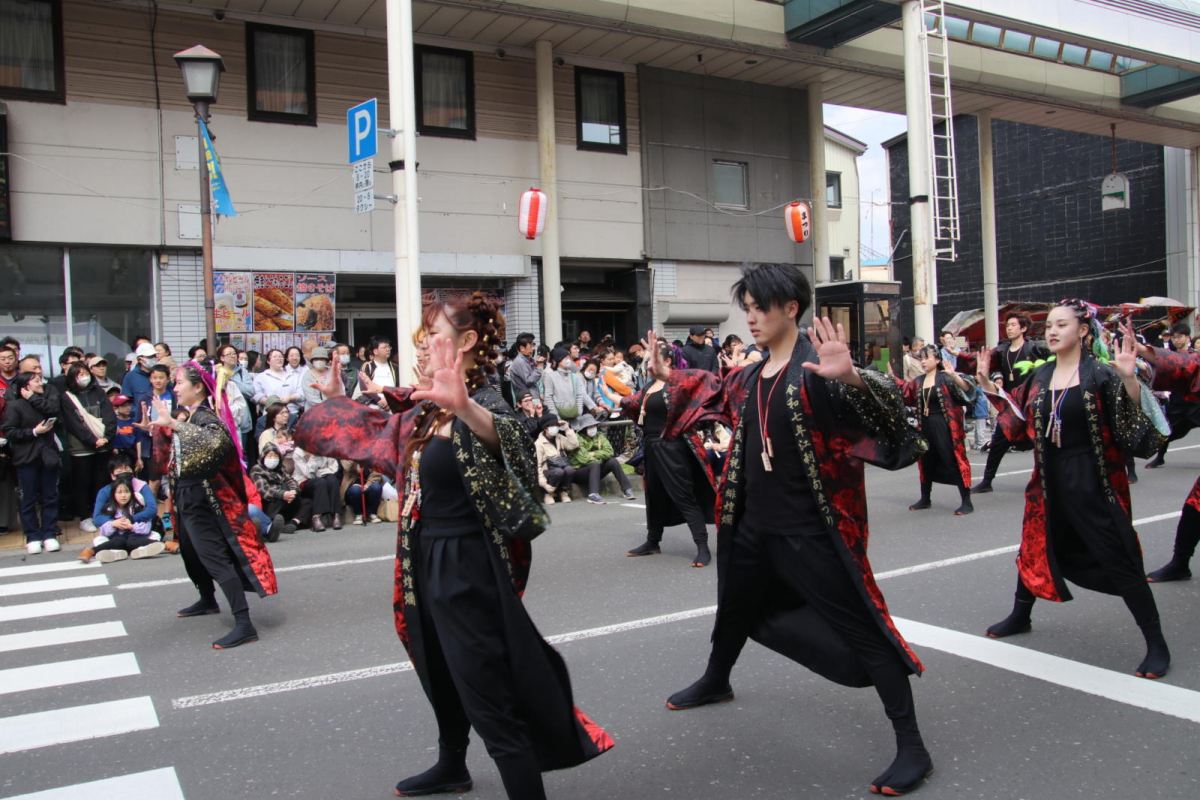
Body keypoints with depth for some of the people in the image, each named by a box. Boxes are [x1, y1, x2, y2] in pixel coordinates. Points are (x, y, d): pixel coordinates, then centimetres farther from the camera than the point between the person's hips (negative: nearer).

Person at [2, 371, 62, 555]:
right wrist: (34, 432, -14)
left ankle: (49, 535, 12)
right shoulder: (14, 405, -3)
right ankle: (33, 537, 11)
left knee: (50, 497, 5)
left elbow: (53, 409, -14)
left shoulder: (47, 398, 8)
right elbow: (9, 432, -9)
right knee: (29, 499, 3)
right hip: (26, 458, -3)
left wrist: (33, 399, -10)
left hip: (47, 455, 3)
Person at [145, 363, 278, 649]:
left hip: (202, 498, -10)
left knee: (215, 558, -15)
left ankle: (244, 624, -17)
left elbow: (220, 439, -41)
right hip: (187, 496, 10)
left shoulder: (203, 416, -16)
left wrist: (174, 424, -40)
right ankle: (208, 601, 46)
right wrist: (157, 428, 16)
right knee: (191, 552, 24)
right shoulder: (189, 417, 12)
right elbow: (168, 460, 25)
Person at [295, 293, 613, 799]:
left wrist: (464, 407, -66)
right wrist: (336, 402, 43)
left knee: (491, 702, -3)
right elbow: (379, 437, 29)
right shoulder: (425, 409, 7)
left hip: (468, 570, -9)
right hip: (425, 563, 9)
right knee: (442, 677, 28)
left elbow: (503, 434, -46)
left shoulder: (482, 407, -20)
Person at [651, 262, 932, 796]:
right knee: (736, 608, 27)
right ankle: (716, 682, 54)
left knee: (860, 628, -3)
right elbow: (718, 391, 29)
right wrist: (669, 377, 25)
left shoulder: (817, 366, -16)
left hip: (811, 532, -8)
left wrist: (850, 377, -51)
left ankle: (911, 747, 8)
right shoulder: (752, 375, 7)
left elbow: (882, 403, -31)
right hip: (752, 526, 8)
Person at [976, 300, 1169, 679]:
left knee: (1119, 560, -2)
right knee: (1037, 546, 18)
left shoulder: (1100, 374, -11)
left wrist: (1129, 379, -30)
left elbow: (1133, 425, -17)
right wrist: (987, 385, 9)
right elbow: (1018, 418, 15)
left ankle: (1156, 644, 13)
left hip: (1094, 481, -6)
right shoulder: (1040, 376, 5)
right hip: (1050, 480, 6)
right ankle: (1020, 617, 39)